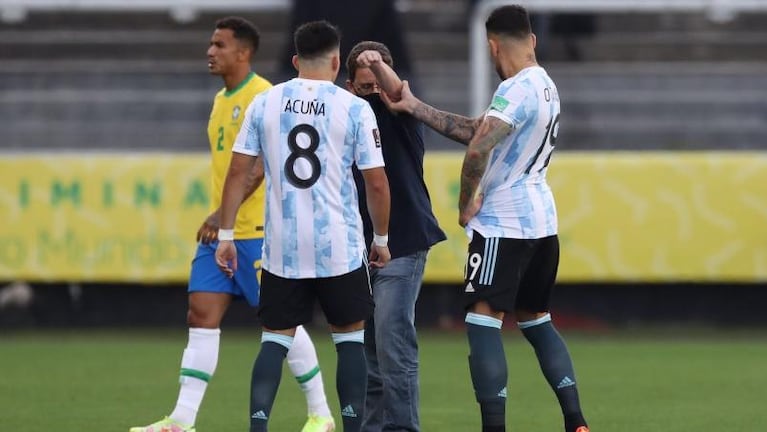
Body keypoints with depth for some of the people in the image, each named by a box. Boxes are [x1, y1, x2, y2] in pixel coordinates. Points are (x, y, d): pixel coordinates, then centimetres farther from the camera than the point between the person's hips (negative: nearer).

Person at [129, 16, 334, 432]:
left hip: (257, 230, -8)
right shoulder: (221, 100, 16)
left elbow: (259, 165, -21)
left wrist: (224, 214, -26)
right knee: (201, 315, 0)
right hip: (220, 230, 8)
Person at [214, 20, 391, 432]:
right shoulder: (354, 108, -4)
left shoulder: (264, 103, 3)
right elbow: (376, 183, -2)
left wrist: (225, 235, 8)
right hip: (340, 249, -2)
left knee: (275, 339, 8)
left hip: (282, 249, 2)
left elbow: (238, 172, 2)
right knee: (350, 337, 12)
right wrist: (381, 238, 11)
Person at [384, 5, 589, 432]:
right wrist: (415, 107, 13)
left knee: (483, 319, -7)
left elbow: (479, 148, -29)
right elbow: (475, 130, 14)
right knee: (536, 319, 18)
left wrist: (466, 202, -13)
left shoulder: (516, 90, -17)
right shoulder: (546, 86, 12)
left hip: (504, 224, -9)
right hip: (541, 220, 10)